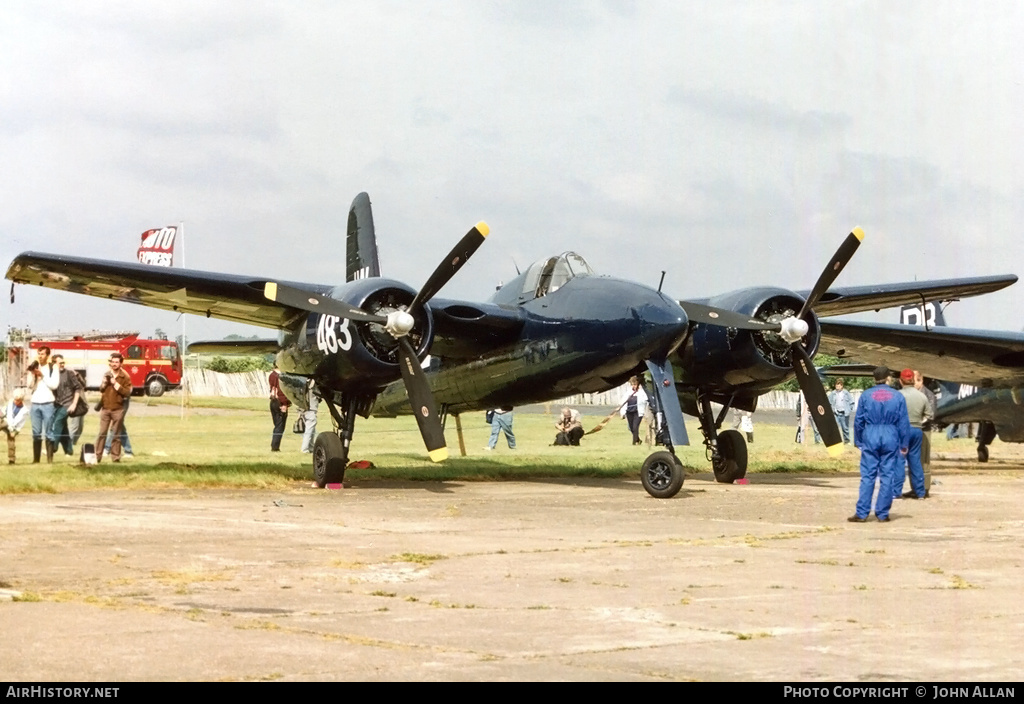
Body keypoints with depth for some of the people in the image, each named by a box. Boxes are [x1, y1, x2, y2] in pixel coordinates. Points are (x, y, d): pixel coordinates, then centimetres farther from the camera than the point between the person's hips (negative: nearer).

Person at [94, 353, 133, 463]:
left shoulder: (125, 377, -1)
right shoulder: (107, 374, 10)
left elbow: (127, 393, -8)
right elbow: (101, 389, 10)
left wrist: (116, 384, -15)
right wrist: (105, 381, -10)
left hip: (118, 409, -2)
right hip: (105, 408, 2)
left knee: (116, 434, 3)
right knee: (102, 433, -1)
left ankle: (115, 457, 7)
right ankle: (97, 456, 0)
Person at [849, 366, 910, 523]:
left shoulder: (866, 395, 2)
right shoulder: (898, 396, 2)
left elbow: (858, 420, 3)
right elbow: (904, 422, 3)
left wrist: (858, 440, 12)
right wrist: (904, 444, 9)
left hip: (870, 438, 0)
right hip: (891, 438, 0)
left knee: (867, 476, 1)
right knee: (887, 477, 5)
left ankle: (862, 513, -2)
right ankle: (882, 514, 6)